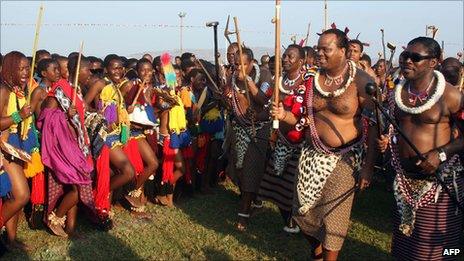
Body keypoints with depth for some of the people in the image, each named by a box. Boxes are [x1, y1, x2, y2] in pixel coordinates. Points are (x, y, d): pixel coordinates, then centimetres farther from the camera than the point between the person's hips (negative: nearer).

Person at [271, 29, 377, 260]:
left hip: (343, 160, -5)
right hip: (312, 154, 5)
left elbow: (373, 125, -11)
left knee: (333, 215, 2)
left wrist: (368, 165, -14)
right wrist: (284, 115, -7)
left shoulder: (361, 81, -12)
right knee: (303, 210, 11)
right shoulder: (312, 79, 3)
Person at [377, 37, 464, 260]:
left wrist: (441, 153, -22)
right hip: (405, 177, 5)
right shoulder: (397, 93, 4)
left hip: (440, 179, -5)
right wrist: (386, 139, -2)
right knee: (403, 242, 15)